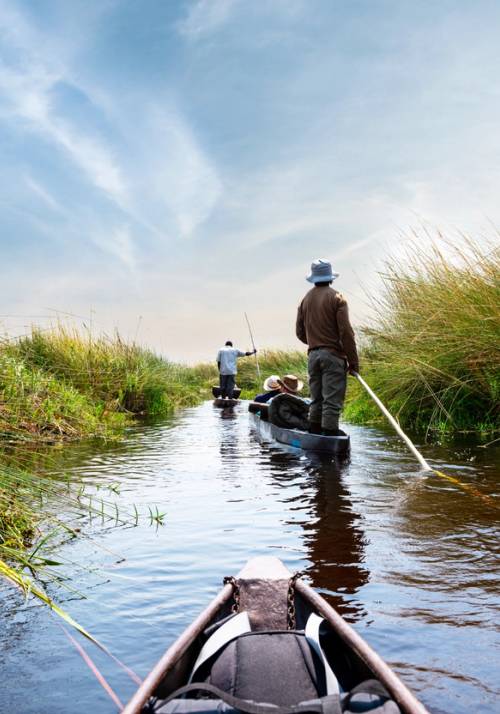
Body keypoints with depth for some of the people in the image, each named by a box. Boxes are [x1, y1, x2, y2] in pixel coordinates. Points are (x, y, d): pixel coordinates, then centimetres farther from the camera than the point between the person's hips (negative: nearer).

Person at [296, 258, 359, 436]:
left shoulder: (305, 300, 11)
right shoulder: (336, 298, -7)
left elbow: (300, 332, 13)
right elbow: (346, 331, -12)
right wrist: (353, 361, -8)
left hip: (313, 356, 6)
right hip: (333, 355, -6)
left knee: (316, 398, 13)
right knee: (332, 399, -4)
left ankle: (314, 431, 16)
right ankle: (329, 431, -6)